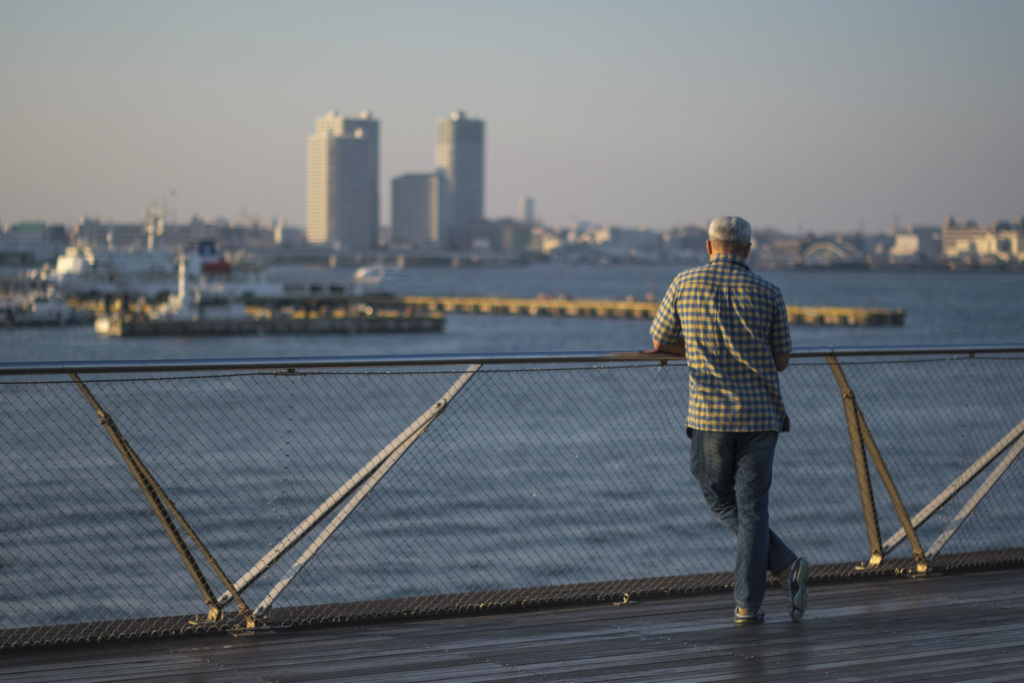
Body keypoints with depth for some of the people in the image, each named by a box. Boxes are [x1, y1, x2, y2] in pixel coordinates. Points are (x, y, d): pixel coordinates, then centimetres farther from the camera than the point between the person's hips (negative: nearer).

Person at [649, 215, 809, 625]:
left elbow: (660, 342, 13)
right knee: (751, 508, 6)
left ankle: (785, 566, 0)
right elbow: (782, 360, 9)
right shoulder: (768, 294, 1)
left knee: (722, 502, 15)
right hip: (761, 414, 1)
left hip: (709, 414, -1)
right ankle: (747, 605, 0)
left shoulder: (685, 283, 2)